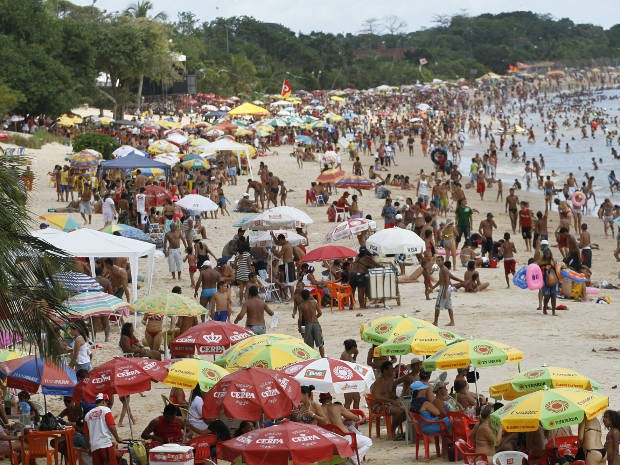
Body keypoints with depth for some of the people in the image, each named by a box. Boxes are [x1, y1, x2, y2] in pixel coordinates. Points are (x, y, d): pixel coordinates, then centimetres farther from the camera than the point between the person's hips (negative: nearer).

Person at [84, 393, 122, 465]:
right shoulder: (105, 410, 0)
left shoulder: (88, 414, 15)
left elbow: (86, 433, 17)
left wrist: (89, 447, 26)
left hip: (94, 446, 6)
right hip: (106, 445, -6)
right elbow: (112, 426, -9)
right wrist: (117, 438, 6)